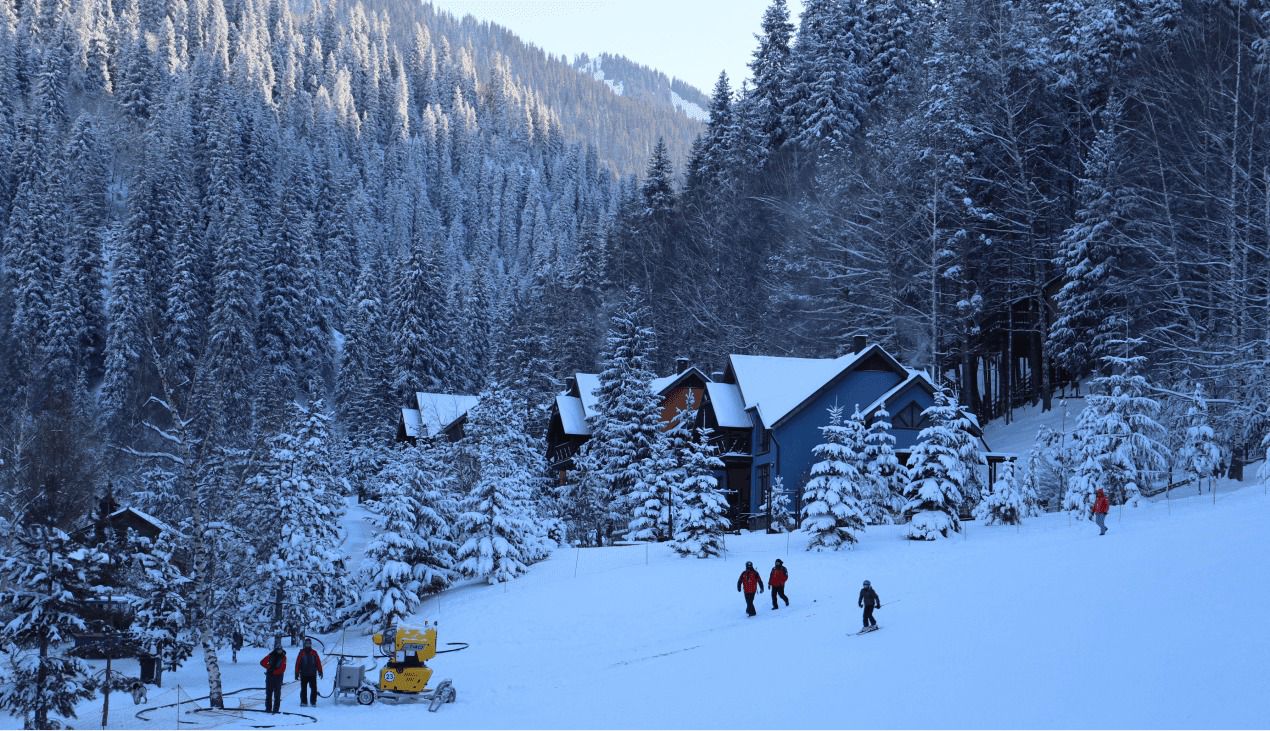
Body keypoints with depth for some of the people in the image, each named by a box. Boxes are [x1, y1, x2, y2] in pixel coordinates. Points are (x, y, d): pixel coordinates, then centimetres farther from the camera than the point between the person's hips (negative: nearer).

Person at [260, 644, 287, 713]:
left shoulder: (283, 657, -4)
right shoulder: (271, 655, 2)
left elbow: (282, 669, -12)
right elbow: (262, 662, 4)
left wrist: (274, 672, -18)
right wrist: (269, 667, -9)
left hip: (278, 677, -2)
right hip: (269, 676, 2)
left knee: (277, 694, -2)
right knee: (268, 693, 4)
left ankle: (276, 709, 1)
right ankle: (268, 708, 9)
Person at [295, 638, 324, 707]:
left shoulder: (314, 653, 8)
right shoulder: (301, 653, 5)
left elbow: (318, 662, 6)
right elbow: (298, 663, 2)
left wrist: (320, 671, -2)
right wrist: (297, 673, -2)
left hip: (312, 675, 1)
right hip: (303, 675, -1)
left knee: (314, 689, -2)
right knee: (303, 689, 2)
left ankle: (313, 702, 5)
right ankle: (303, 702, 8)